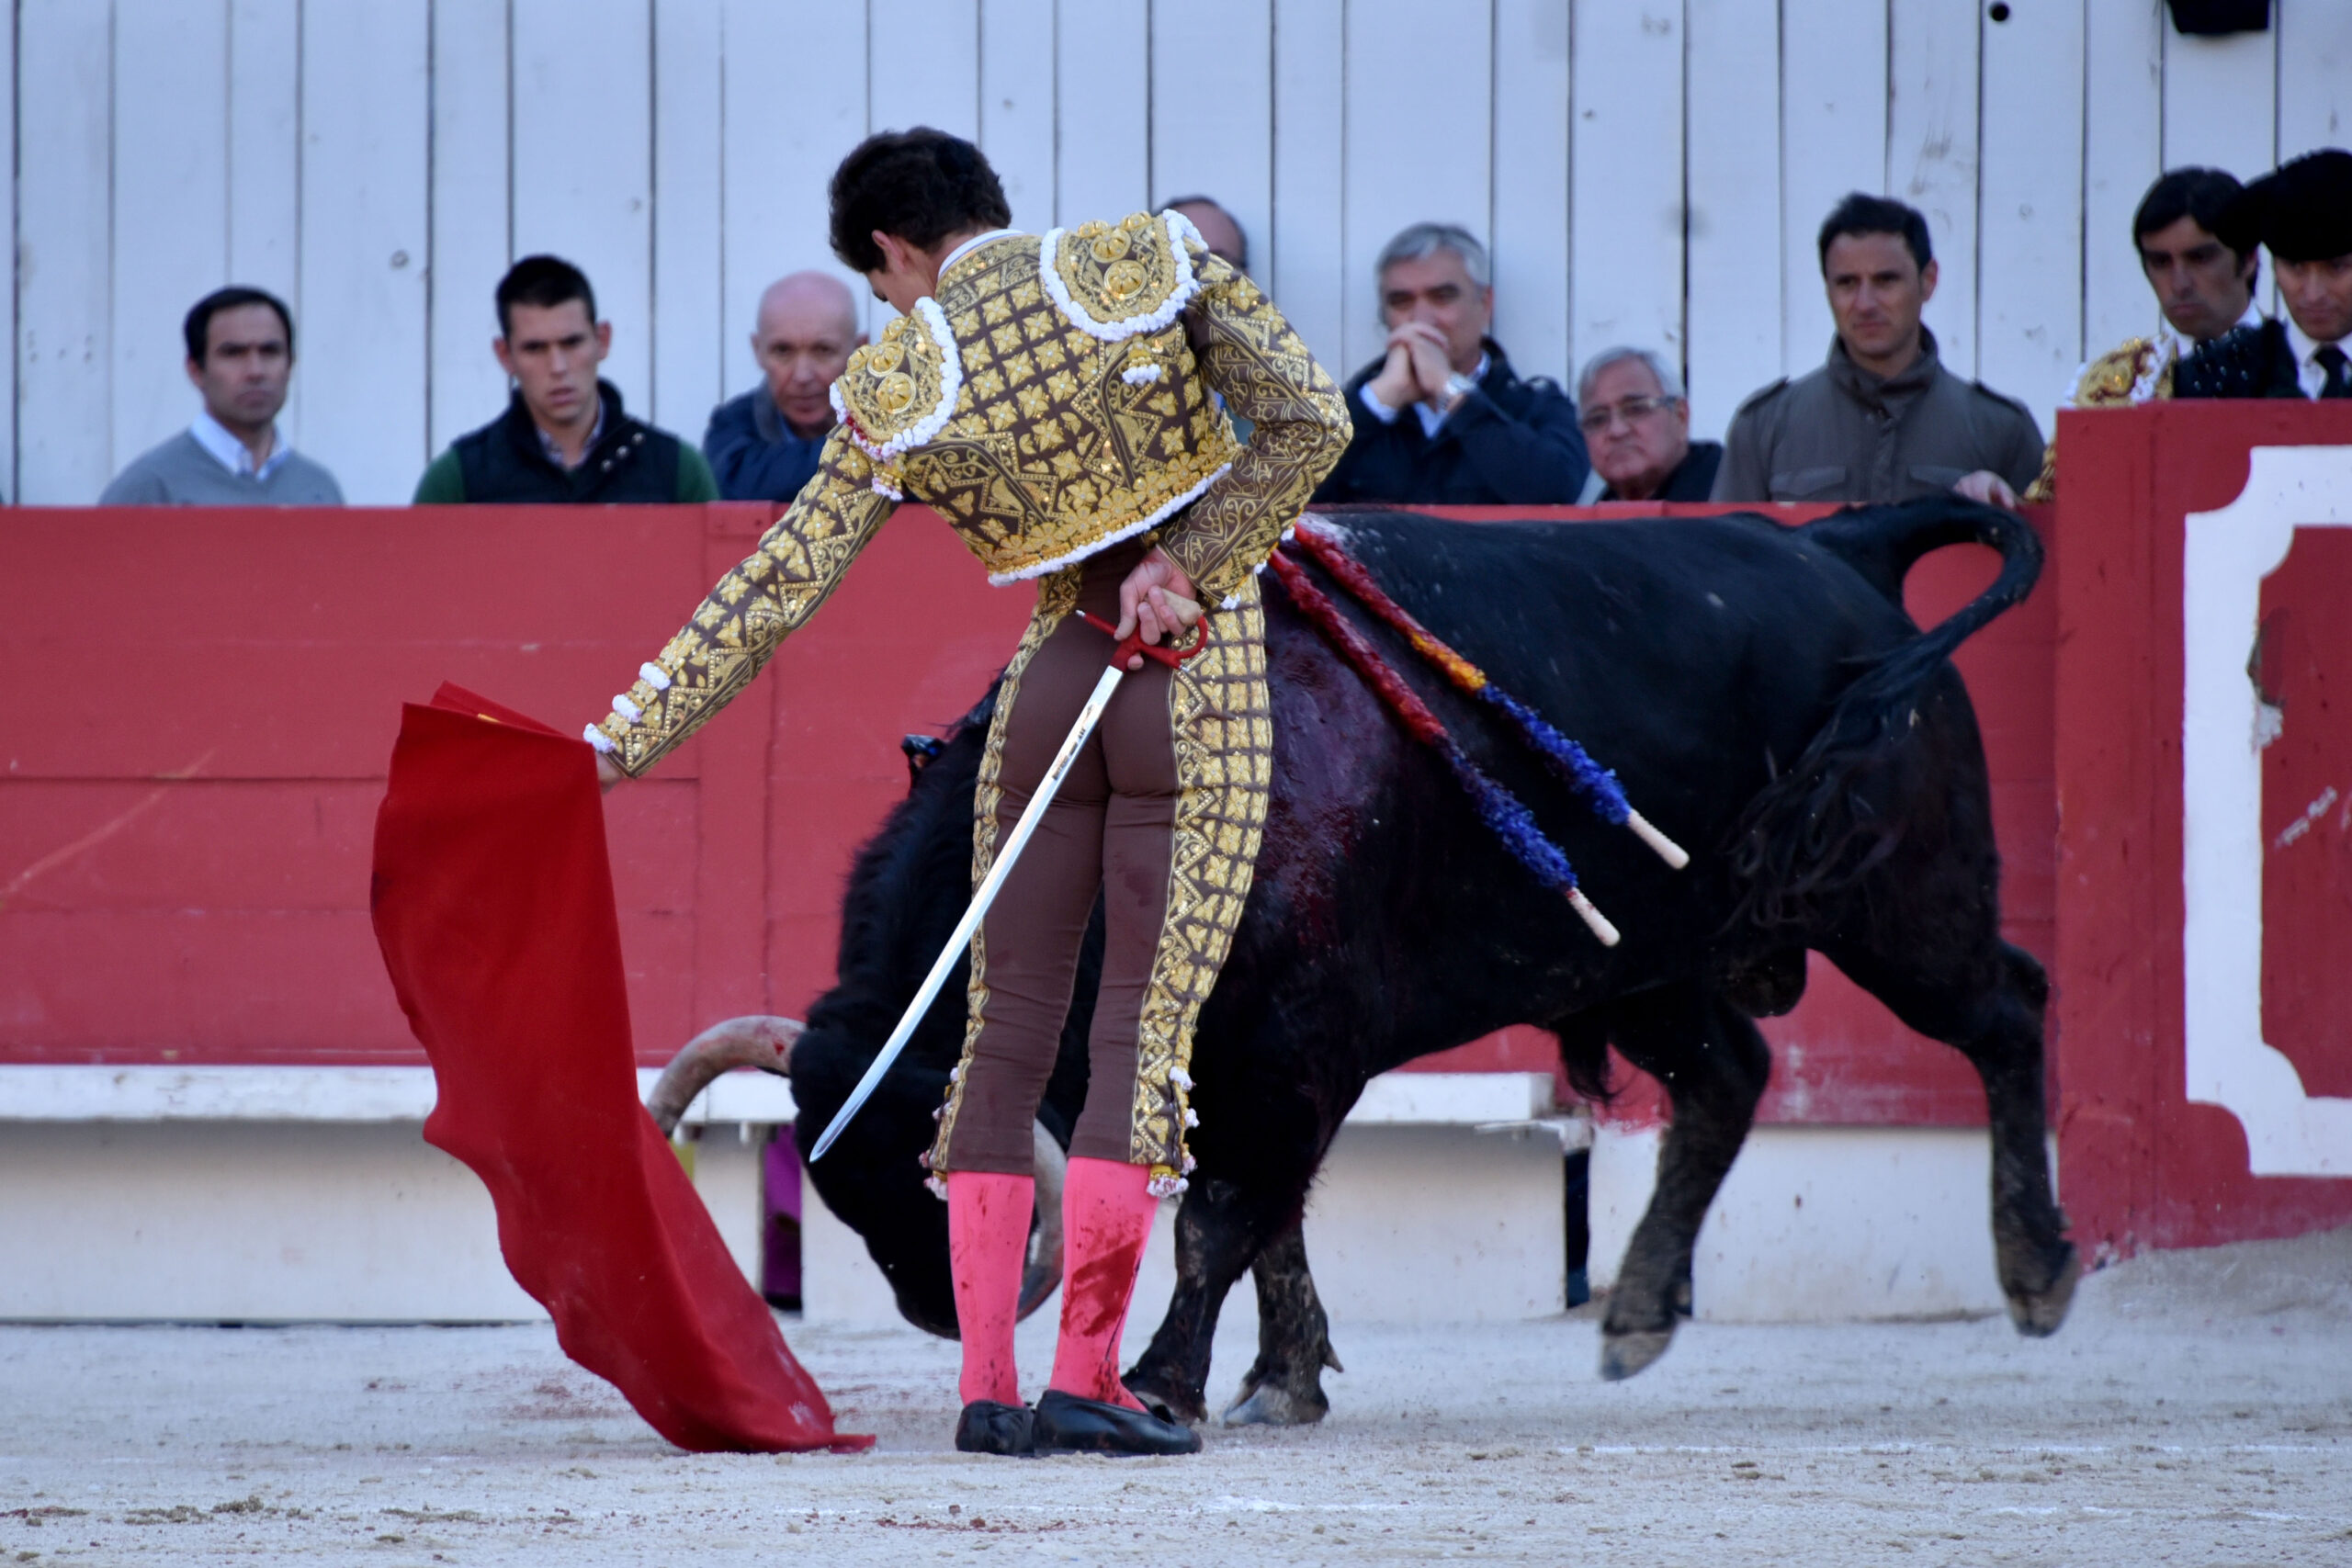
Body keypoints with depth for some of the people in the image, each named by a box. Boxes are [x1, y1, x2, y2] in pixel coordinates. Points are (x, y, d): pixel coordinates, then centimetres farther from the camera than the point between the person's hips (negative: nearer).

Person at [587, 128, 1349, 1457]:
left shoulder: (901, 389, 0)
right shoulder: (1153, 261, -3)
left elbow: (776, 588, -1)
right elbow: (1310, 418, -10)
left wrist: (625, 739, 4)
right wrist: (1196, 566, -7)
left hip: (1056, 676, 1)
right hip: (1204, 673, -1)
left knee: (1010, 1021, 10)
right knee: (1148, 1021, -1)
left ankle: (986, 1384, 6)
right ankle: (1085, 1378, -6)